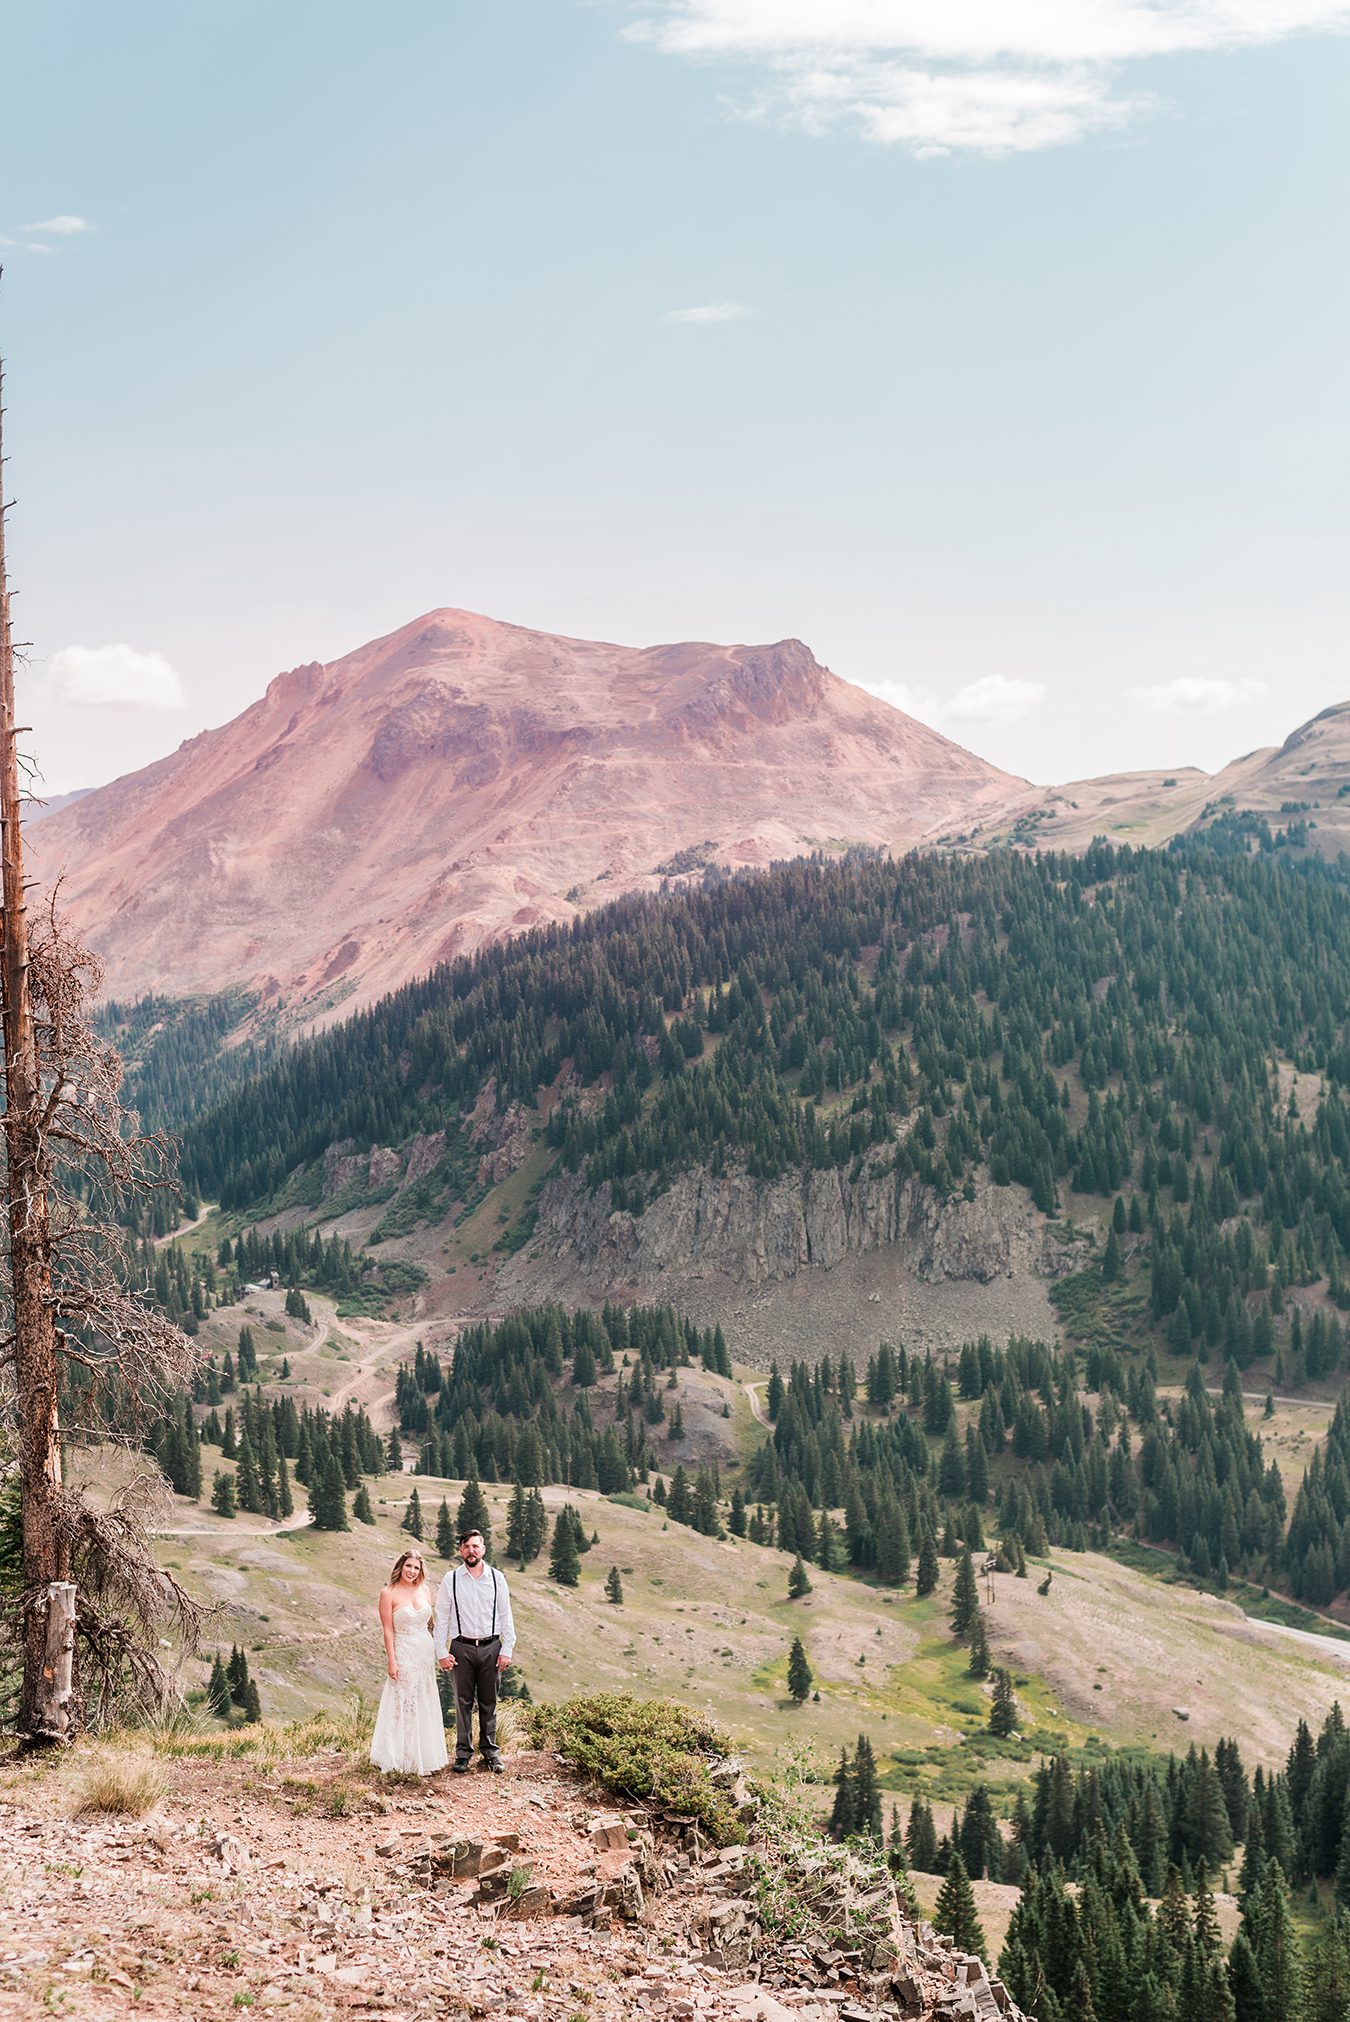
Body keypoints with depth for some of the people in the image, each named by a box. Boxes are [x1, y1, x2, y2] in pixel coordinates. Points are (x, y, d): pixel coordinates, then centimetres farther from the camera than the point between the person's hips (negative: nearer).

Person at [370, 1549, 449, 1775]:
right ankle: (404, 1759, 7)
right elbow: (388, 1630, -10)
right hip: (404, 1654, -5)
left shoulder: (424, 1590, 6)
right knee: (404, 1706, -1)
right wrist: (391, 1661, -13)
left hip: (426, 1653, 6)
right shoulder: (389, 1593, -9)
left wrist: (438, 1652, 9)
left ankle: (426, 1758, 19)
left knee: (425, 1706, 10)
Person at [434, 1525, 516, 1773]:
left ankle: (490, 1751, 16)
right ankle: (463, 1752, 10)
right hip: (462, 1647, -1)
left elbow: (506, 1616, 6)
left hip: (491, 1647, 1)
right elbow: (441, 1618, 2)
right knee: (463, 1701, 2)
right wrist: (441, 1652, -2)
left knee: (489, 1702, 7)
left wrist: (506, 1650, 1)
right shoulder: (450, 1580, -1)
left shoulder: (497, 1578, 3)